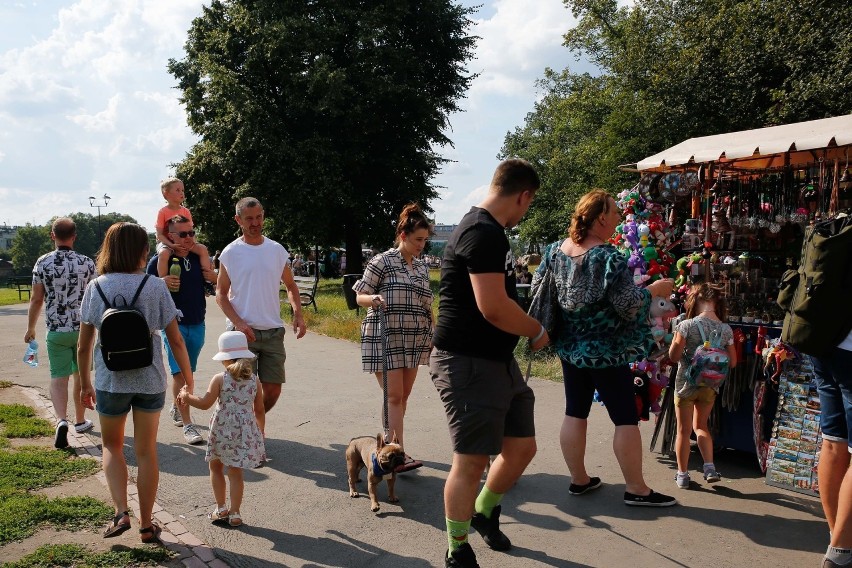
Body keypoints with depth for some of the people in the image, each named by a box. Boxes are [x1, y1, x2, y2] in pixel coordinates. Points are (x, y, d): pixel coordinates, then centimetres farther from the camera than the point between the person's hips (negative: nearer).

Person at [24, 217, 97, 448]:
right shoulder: (87, 263, -4)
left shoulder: (43, 263, -6)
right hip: (83, 328, 1)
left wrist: (30, 328, 10)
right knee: (81, 375, 16)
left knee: (58, 377, 2)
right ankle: (80, 420, 28)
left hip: (56, 330, -1)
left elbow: (36, 300, -3)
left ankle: (62, 420, -19)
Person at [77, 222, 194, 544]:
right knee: (146, 452, 13)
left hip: (110, 381, 0)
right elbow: (176, 340, -6)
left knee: (112, 446, 22)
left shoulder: (96, 287, -4)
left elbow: (83, 345, -1)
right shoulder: (155, 286, -7)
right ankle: (147, 526, 21)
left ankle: (120, 512, 7)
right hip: (150, 380, 0)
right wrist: (188, 378, 6)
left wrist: (85, 384, 12)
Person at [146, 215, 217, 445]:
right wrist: (163, 284, -23)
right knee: (180, 373, -11)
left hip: (197, 325, 5)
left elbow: (221, 284, 17)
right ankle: (187, 424, -7)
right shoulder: (159, 261, -7)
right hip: (173, 325, -5)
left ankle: (176, 409, 38)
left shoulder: (200, 258, 6)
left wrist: (214, 277, -6)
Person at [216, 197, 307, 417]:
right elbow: (221, 293, 2)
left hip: (273, 331, 3)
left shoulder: (277, 250, 7)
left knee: (273, 390, 5)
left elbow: (291, 285, 16)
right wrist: (238, 323, -13)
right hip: (242, 331, -3)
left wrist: (298, 313, -2)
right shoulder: (230, 253, 0)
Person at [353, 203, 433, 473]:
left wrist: (434, 334, 18)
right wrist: (374, 299, -25)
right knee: (393, 395, -10)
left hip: (414, 340, 6)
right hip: (386, 339, -6)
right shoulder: (382, 262, -6)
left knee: (403, 395, 8)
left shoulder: (422, 267, 13)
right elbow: (360, 297, -3)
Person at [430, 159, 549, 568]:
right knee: (472, 460, 0)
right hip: (469, 363, -10)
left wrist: (526, 329, 14)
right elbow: (493, 307, -26)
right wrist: (538, 332, -10)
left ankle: (484, 512, 38)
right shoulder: (483, 233, -18)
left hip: (498, 361, 10)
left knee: (522, 447, 15)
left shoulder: (489, 231, 15)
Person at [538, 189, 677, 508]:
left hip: (569, 347, 7)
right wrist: (654, 289, -3)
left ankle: (579, 480, 23)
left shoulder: (555, 251, -1)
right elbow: (628, 304, -20)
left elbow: (536, 288, 8)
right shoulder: (608, 257, -20)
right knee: (626, 418, 3)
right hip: (605, 351, -7)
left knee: (575, 413, 13)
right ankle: (636, 489, 11)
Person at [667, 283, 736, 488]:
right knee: (701, 426, 22)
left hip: (686, 383, -3)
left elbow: (674, 356, -15)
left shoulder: (686, 325, -16)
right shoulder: (726, 329, -4)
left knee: (684, 430, 9)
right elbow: (732, 362, 2)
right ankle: (710, 468, 13)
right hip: (710, 386, 3)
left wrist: (675, 339, 1)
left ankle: (682, 475, 15)